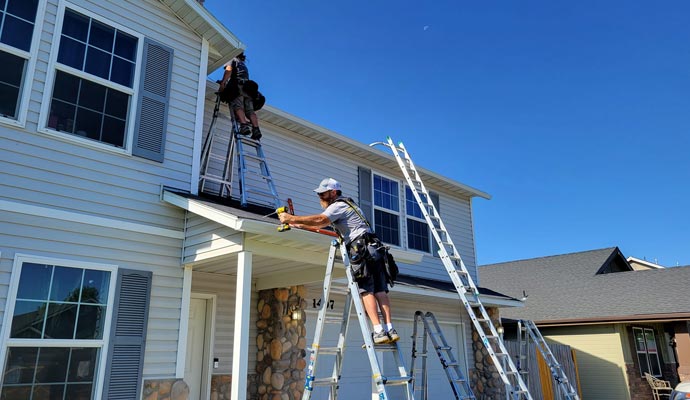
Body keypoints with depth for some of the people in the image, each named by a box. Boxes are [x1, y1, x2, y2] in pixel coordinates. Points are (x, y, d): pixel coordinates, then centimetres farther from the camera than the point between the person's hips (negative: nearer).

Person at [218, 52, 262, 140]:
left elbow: (229, 70, 1)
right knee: (250, 110, -7)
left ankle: (244, 125, -41)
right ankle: (256, 129, -25)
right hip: (248, 88, 6)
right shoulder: (244, 65, 37)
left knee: (238, 107, -19)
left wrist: (222, 83, -9)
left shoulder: (232, 59, 19)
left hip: (237, 85, -5)